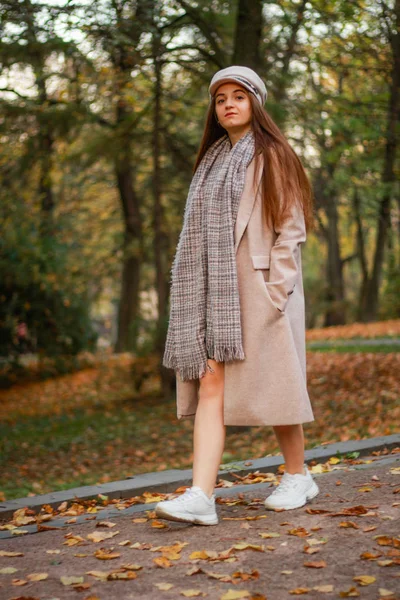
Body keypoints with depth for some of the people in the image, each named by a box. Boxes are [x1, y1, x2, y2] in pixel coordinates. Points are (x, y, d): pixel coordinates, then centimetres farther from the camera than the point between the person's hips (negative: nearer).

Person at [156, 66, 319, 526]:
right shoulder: (212, 162, 19)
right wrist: (202, 288, 11)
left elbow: (291, 227, -6)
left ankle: (298, 476, 20)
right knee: (211, 384, -6)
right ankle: (200, 496, -12)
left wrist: (276, 289, -15)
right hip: (215, 289, 5)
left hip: (258, 288, -5)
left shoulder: (273, 158, 2)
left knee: (271, 381, 1)